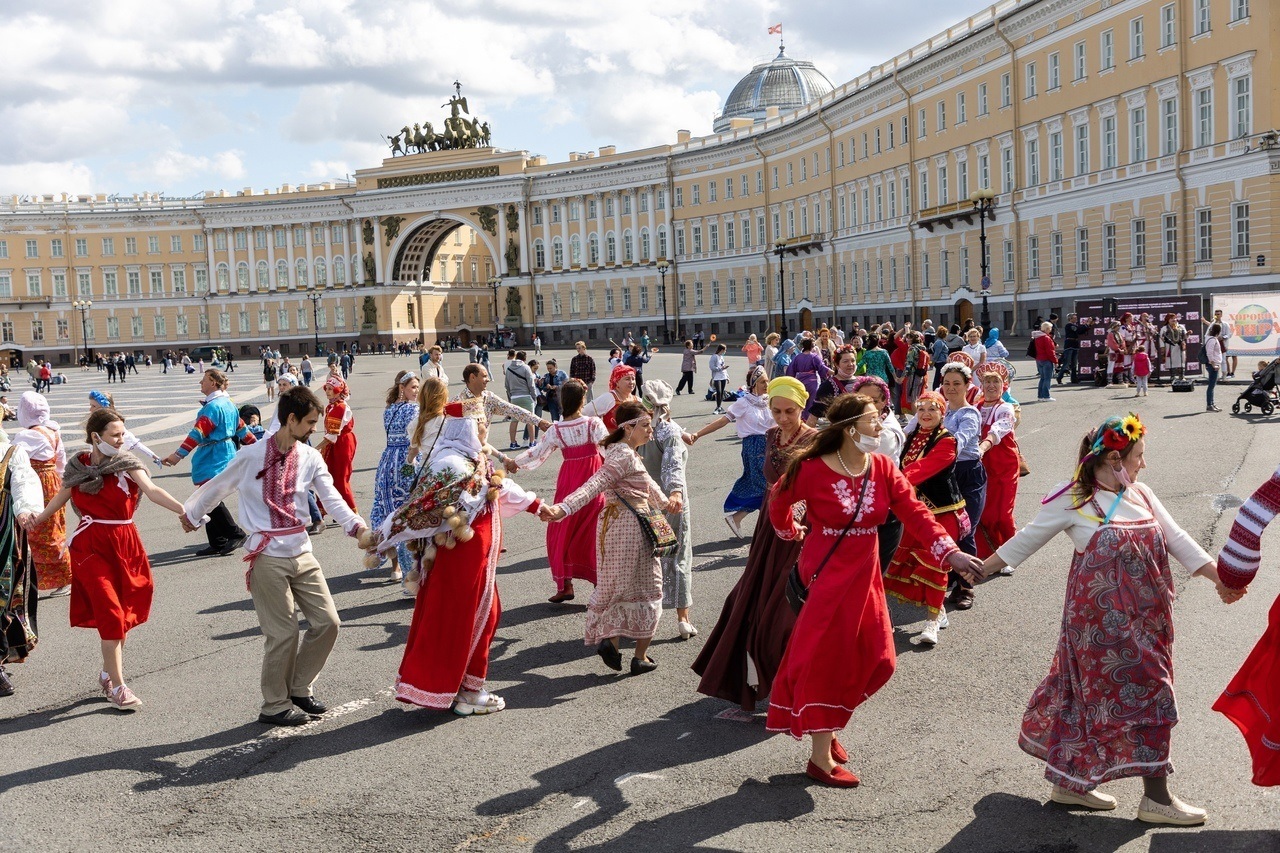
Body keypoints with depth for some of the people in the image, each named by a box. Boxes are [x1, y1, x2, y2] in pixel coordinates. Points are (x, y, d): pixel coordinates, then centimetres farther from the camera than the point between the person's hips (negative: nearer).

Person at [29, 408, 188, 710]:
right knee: (110, 613, -8)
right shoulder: (78, 466, -1)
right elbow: (61, 497, 18)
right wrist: (37, 520, 26)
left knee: (123, 614, 8)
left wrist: (184, 510, -35)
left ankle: (108, 674, 28)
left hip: (125, 543, 1)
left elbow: (152, 491, -20)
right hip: (91, 546, -1)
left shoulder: (127, 464, -5)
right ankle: (118, 686, -3)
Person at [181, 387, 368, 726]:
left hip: (302, 553, 5)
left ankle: (299, 689, 23)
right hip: (268, 556, -5)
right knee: (283, 633, -1)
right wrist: (191, 513, 23)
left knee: (327, 621, 3)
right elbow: (217, 487, 8)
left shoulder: (310, 457, 4)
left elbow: (332, 498, -8)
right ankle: (275, 705, 17)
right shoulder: (251, 456, -8)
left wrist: (356, 526, -25)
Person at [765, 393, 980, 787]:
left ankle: (824, 727, 32)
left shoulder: (883, 468, -3)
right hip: (825, 574, -6)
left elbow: (914, 511, -10)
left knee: (874, 659, 11)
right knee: (825, 660, -1)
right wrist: (793, 533, 15)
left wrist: (950, 551, -21)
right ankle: (821, 759, 10)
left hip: (864, 574, 6)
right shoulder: (811, 470, -17)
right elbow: (779, 502, 1)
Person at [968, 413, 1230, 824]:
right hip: (1102, 617, -6)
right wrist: (982, 567, 3)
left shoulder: (1142, 495, 7)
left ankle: (1070, 782, 26)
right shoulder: (1072, 501, -10)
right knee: (1142, 689, -5)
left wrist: (1219, 576, 1)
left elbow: (1177, 540, 9)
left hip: (1145, 616, 6)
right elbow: (1028, 539, -1)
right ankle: (1156, 797, 6)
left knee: (1093, 692, 13)